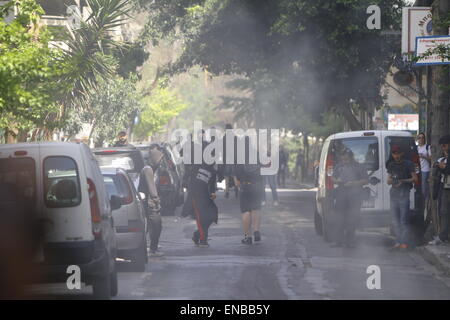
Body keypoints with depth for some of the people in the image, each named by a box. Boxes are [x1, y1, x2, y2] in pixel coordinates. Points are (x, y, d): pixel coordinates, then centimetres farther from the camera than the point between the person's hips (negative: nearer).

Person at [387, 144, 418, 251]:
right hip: (394, 193, 6)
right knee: (395, 220, 5)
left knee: (404, 219, -11)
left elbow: (415, 178, -1)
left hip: (404, 193, -6)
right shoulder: (391, 165, 18)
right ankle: (398, 242, 11)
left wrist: (403, 181, -14)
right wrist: (391, 180, -4)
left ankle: (405, 242, -10)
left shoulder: (408, 164, 2)